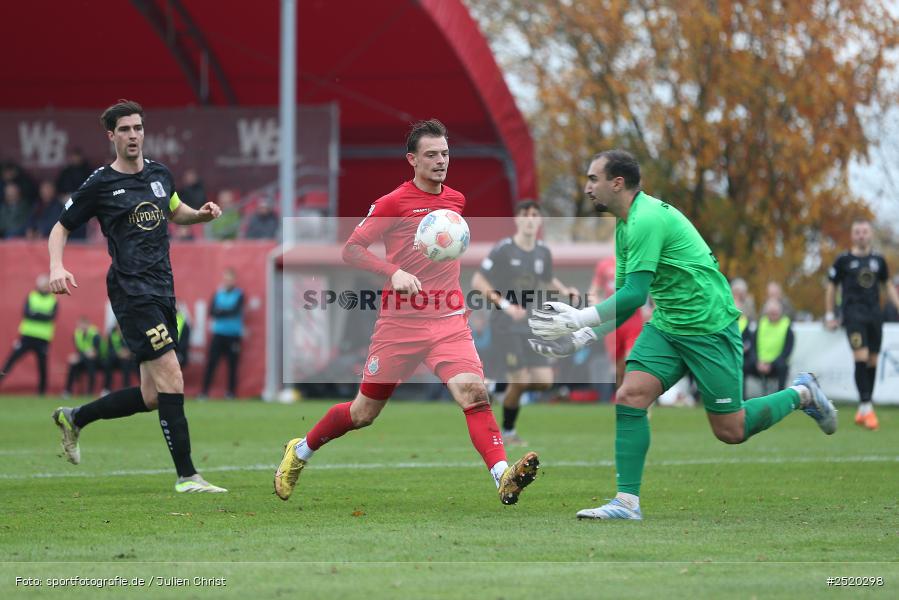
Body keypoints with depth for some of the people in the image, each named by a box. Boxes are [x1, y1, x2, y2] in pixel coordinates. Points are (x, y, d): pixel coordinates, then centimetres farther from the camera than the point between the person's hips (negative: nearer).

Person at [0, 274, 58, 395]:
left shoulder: (53, 301, 6)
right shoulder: (30, 297, 9)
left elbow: (51, 316, -10)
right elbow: (27, 313, -6)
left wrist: (35, 313, -16)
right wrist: (43, 315, -17)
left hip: (43, 339, 0)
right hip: (27, 336, 0)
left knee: (43, 365, 1)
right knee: (12, 358, -8)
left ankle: (42, 390, 9)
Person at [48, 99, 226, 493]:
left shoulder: (159, 174, 12)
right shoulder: (99, 185, -4)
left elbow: (175, 211, 30)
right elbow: (61, 228, 4)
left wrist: (202, 214, 8)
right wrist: (56, 267, -14)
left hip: (162, 290, 7)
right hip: (132, 293, -7)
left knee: (151, 397, 8)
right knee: (171, 380, -17)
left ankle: (74, 418, 30)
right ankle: (186, 476, -14)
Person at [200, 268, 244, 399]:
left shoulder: (239, 294, 2)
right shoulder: (218, 294, 10)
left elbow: (235, 310, -11)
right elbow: (212, 311, 1)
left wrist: (220, 312, -7)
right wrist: (227, 313, -12)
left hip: (233, 334, -2)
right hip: (218, 334, 2)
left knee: (232, 364, 0)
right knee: (211, 363, -6)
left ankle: (231, 392, 6)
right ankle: (204, 391, -6)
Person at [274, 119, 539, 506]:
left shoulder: (456, 199, 11)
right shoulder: (392, 202, -6)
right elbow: (351, 250, -8)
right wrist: (393, 272, -20)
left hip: (449, 321, 3)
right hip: (399, 323, -3)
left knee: (473, 391, -23)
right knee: (364, 412, 9)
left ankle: (504, 478, -34)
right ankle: (299, 452, 33)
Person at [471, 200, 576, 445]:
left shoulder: (543, 252, 7)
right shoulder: (504, 250, -9)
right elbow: (478, 281, -9)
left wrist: (564, 291, 3)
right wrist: (505, 305, -19)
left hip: (531, 326, 6)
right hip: (505, 326, -6)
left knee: (544, 381, -5)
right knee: (521, 381, -13)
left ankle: (507, 390, 24)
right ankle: (507, 432, 9)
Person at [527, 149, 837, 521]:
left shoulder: (647, 219, -22)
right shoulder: (625, 226, 9)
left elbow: (634, 295, -26)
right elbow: (624, 301, 13)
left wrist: (579, 318, -25)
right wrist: (581, 337, 2)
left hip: (709, 326, -9)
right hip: (666, 325, 9)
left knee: (730, 431, 0)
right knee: (630, 397, -12)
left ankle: (802, 395, 23)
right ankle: (627, 502, -10)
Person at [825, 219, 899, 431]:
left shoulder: (878, 260, 10)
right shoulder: (843, 260, 0)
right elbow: (831, 287, 7)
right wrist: (830, 315, 4)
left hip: (874, 314, 4)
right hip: (853, 314, -4)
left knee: (872, 361, 6)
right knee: (861, 357, -17)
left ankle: (862, 412, 16)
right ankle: (866, 407, -17)